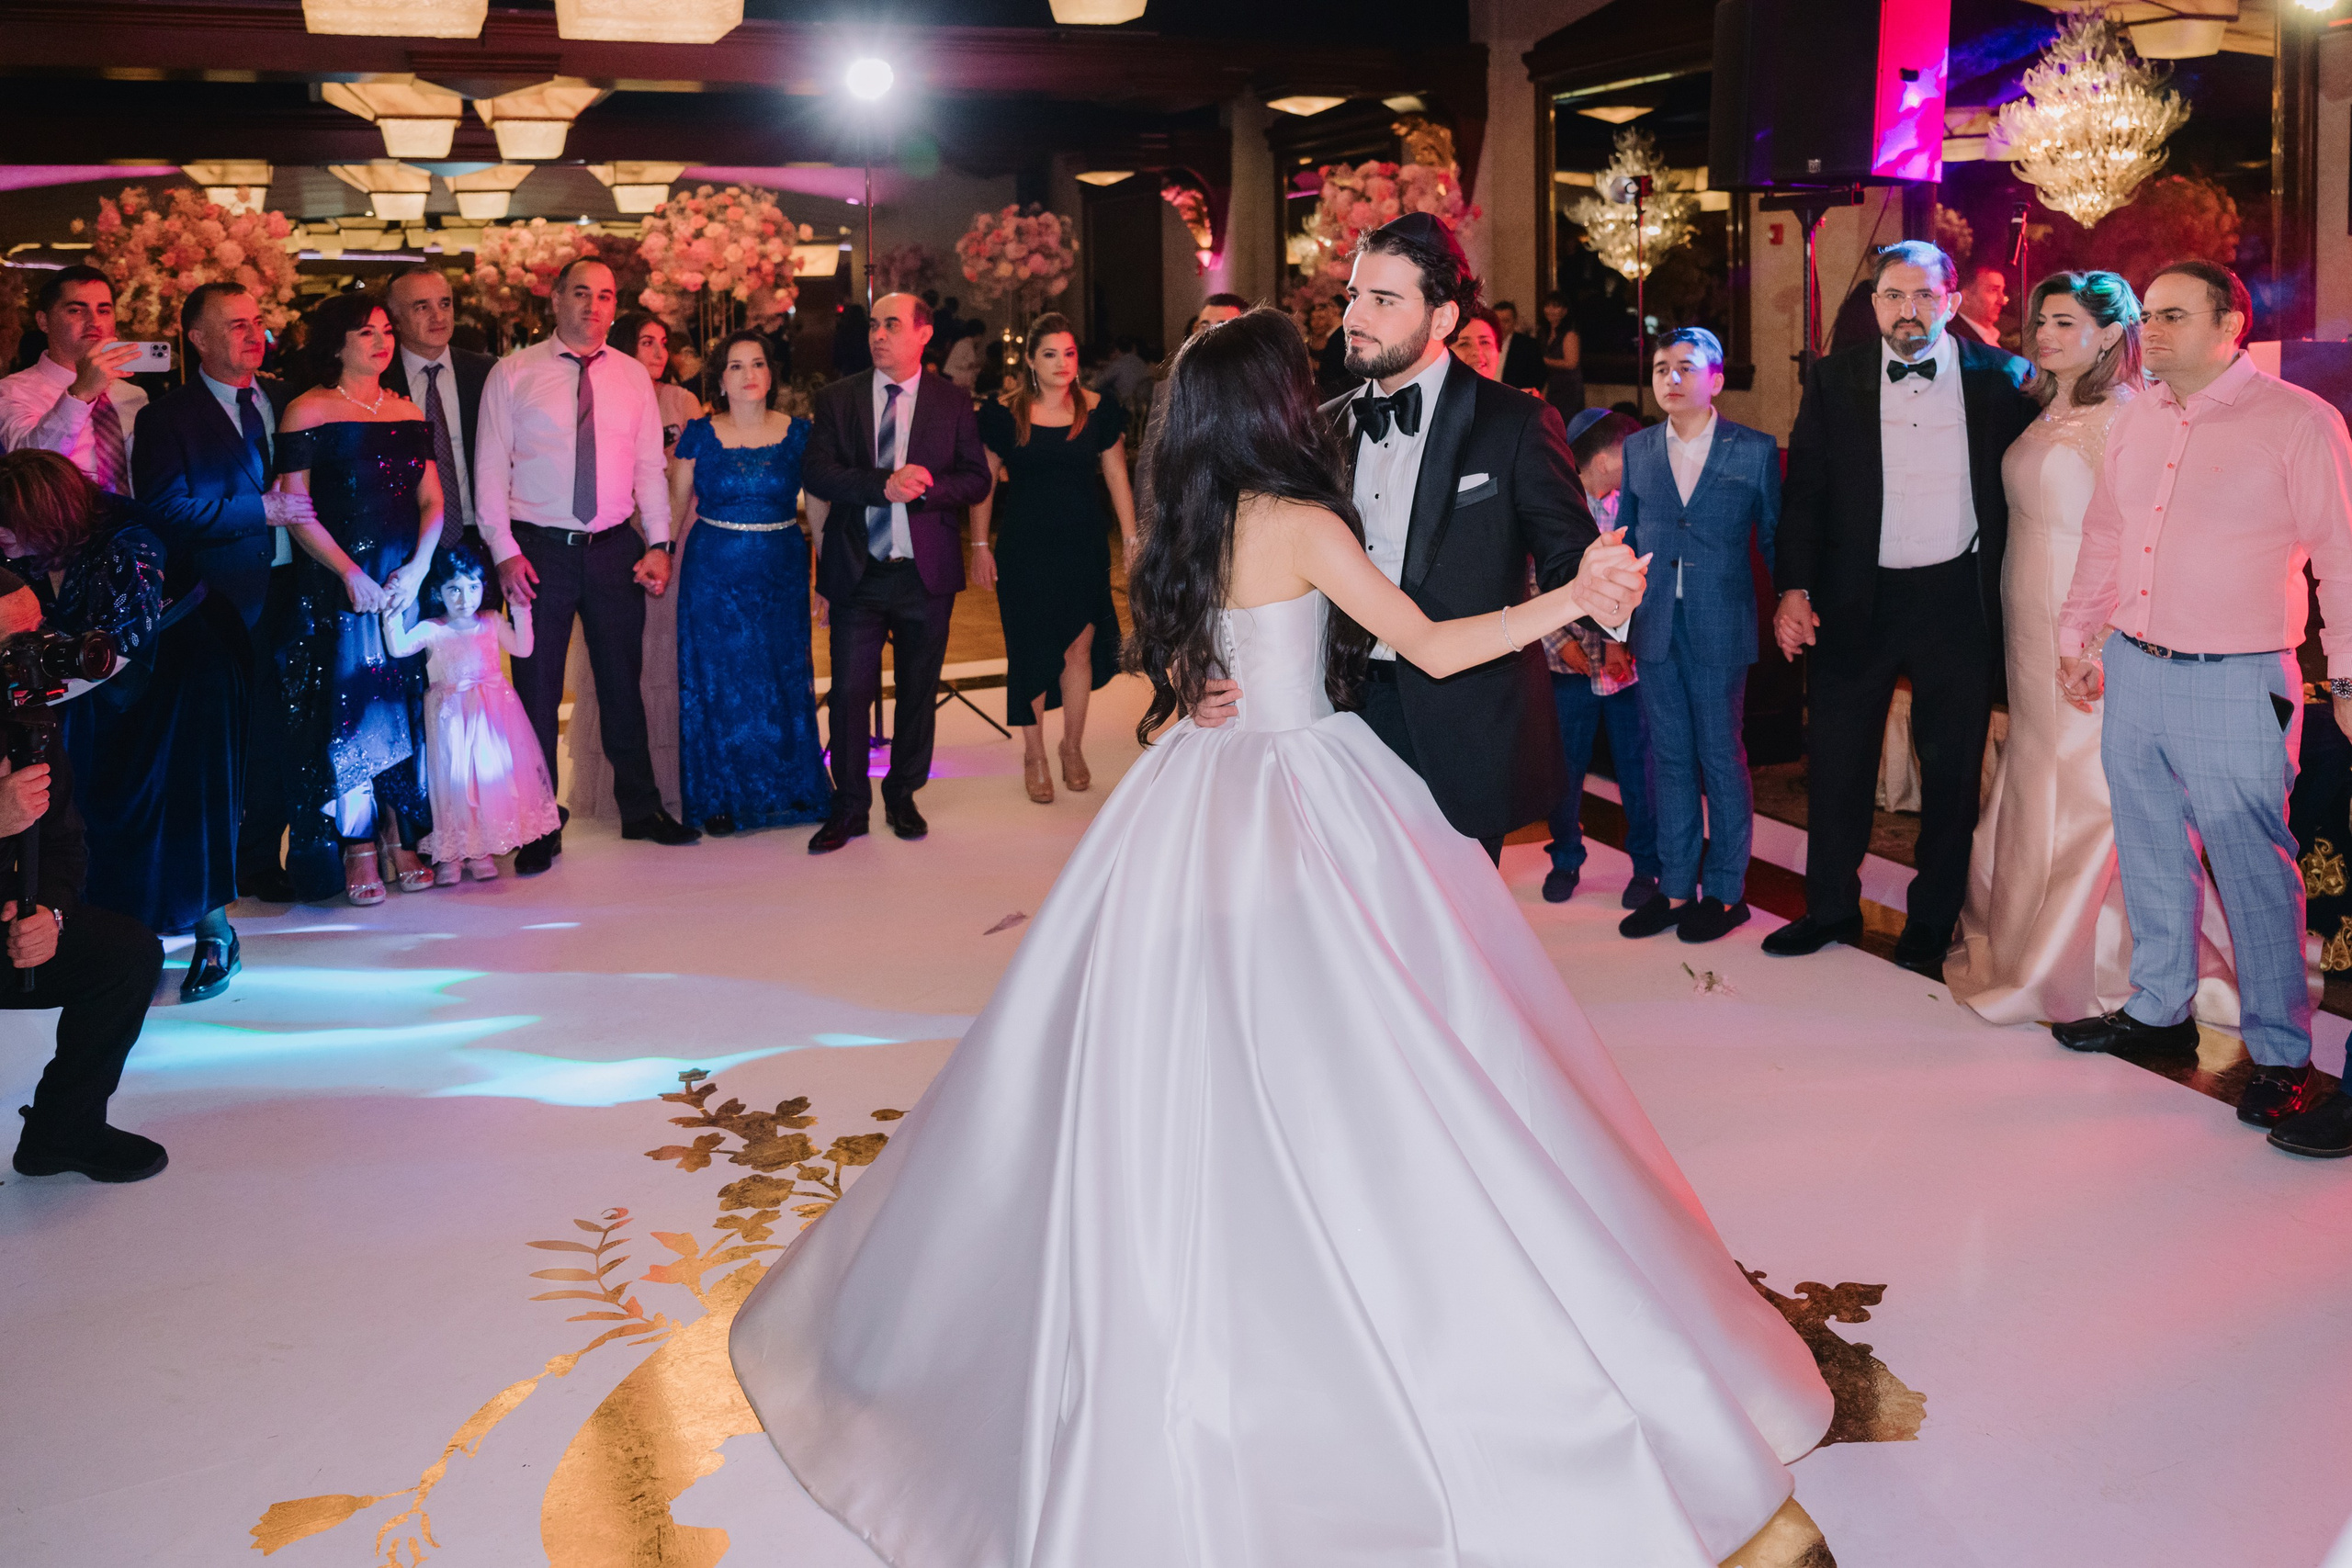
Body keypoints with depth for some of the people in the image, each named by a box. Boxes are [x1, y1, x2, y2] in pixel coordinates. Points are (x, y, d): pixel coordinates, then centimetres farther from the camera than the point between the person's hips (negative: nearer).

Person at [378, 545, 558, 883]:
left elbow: (522, 650, 4)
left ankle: (483, 850, 11)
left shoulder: (492, 623, 6)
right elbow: (398, 649, -15)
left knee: (493, 773, 0)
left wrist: (520, 616, -5)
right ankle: (450, 854, 4)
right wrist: (392, 617, -27)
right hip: (451, 714, -2)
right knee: (454, 779, -4)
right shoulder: (431, 630, -3)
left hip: (492, 714, 3)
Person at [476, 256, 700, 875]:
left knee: (623, 684, 12)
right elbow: (491, 469, -2)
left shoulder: (633, 376, 8)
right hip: (539, 549, -2)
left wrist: (658, 544, -2)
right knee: (537, 691, 2)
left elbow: (649, 467, 8)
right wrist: (504, 551, -10)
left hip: (614, 547, 3)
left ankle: (641, 810, 25)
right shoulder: (513, 374, -1)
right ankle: (539, 829, 11)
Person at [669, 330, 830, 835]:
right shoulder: (700, 434, 0)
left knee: (784, 680, 8)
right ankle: (720, 798, 16)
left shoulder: (798, 433, 2)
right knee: (718, 685, 5)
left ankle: (793, 791, 22)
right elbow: (675, 506, 5)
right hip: (714, 575, -1)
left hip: (782, 574, 1)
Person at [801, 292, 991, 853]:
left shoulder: (953, 402, 5)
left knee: (919, 690, 10)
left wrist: (924, 488, -18)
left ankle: (903, 796, 25)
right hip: (857, 570, 0)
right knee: (849, 691, -1)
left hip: (926, 570, 1)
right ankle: (850, 806, 11)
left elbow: (976, 481, 0)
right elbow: (816, 473, -6)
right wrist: (884, 485, -19)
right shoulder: (837, 399, 5)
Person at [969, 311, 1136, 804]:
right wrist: (980, 546, 1)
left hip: (1083, 546, 1)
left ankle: (1073, 747, 24)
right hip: (1024, 547, -1)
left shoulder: (1099, 412, 1)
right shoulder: (1005, 414, -2)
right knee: (1030, 650, 4)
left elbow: (1117, 479, 6)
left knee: (1079, 648, 4)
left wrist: (1133, 539, 2)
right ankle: (1034, 755, 18)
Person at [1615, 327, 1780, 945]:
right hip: (1655, 629, 3)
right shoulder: (1637, 449, 9)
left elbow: (1774, 538, 2)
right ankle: (1676, 887, 19)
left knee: (1721, 757, 4)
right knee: (1670, 759, 10)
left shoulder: (1756, 451, 0)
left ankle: (1725, 891, 15)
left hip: (1721, 630, -3)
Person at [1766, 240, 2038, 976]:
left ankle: (1931, 928, 21)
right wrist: (1794, 589, -6)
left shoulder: (2000, 378, -1)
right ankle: (1830, 908, 25)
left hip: (1959, 601, -1)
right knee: (1837, 759, 8)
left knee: (1952, 771, 8)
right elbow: (1804, 488, 4)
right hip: (1858, 599, 1)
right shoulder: (1834, 380, 3)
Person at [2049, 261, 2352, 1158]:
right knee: (2149, 852, 15)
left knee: (2252, 865, -1)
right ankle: (2160, 1009, 31)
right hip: (2131, 670, 6)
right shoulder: (2137, 421, 10)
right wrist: (2076, 632, 22)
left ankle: (2279, 1056, 10)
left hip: (2233, 682, -6)